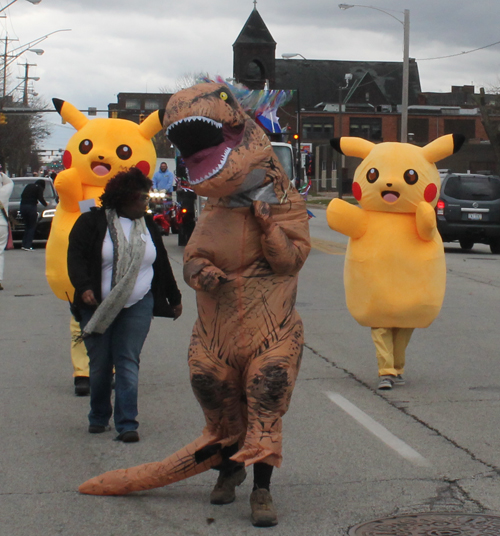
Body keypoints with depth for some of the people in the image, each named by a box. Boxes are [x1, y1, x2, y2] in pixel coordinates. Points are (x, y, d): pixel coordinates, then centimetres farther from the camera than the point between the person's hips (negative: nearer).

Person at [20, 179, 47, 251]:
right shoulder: (39, 188, 2)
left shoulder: (29, 185, 19)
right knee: (32, 227, 0)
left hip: (23, 206, 6)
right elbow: (40, 198, -8)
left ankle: (24, 245, 9)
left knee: (27, 226, 16)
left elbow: (22, 195, 20)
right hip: (31, 207, -6)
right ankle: (27, 246, -8)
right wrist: (45, 204, 9)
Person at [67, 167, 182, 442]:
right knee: (99, 364, 4)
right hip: (97, 306, -2)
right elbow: (76, 257, -9)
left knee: (128, 362, -5)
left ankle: (127, 424, -5)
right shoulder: (92, 222, -3)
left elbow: (162, 264, 20)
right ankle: (98, 417, 24)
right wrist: (84, 287, -26)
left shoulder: (147, 225, 11)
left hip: (137, 306, 2)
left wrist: (174, 298, 25)